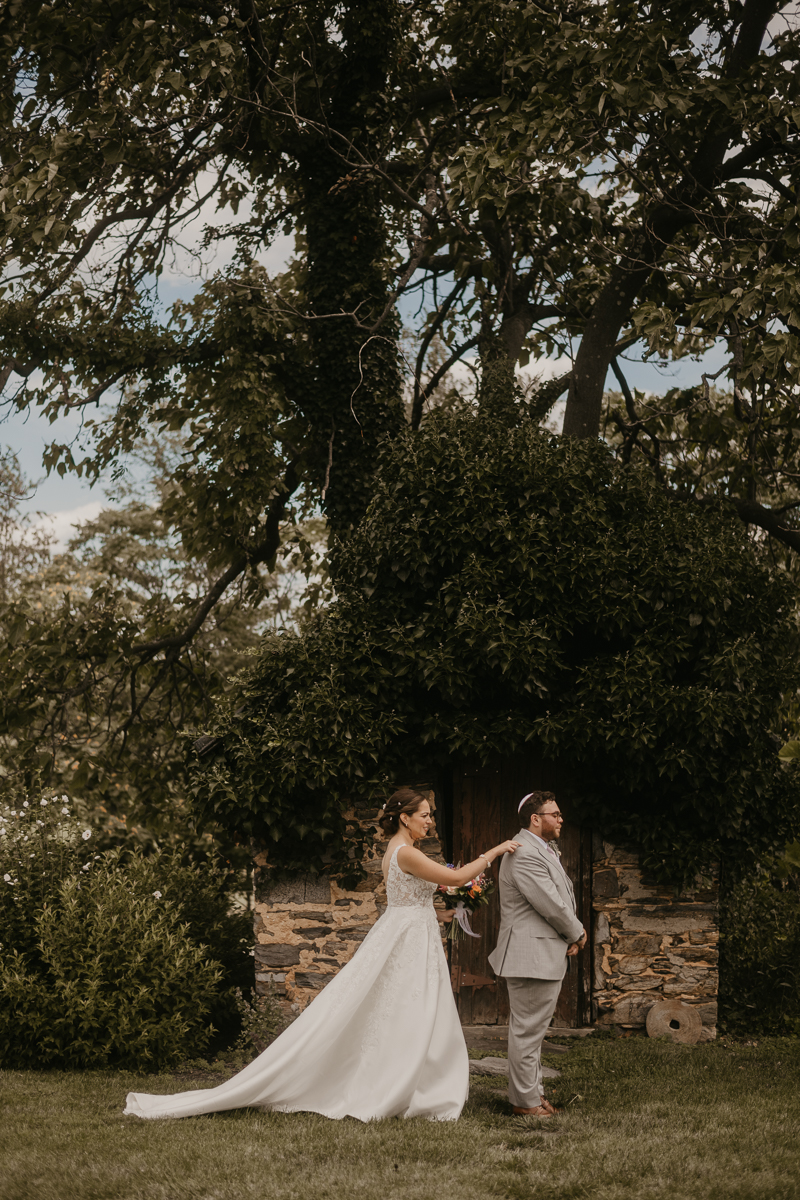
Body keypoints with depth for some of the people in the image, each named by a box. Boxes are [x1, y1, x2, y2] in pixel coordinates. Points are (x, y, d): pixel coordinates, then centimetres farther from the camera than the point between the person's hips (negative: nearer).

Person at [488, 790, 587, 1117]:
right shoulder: (525, 854, -20)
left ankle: (532, 1091, 27)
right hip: (532, 954, -11)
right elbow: (551, 905, -21)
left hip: (546, 954, 11)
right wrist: (577, 934, -5)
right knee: (527, 1029, -3)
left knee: (533, 1027, 18)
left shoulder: (544, 850, 16)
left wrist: (572, 936, 0)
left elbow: (563, 897, 16)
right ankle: (525, 1099, 3)